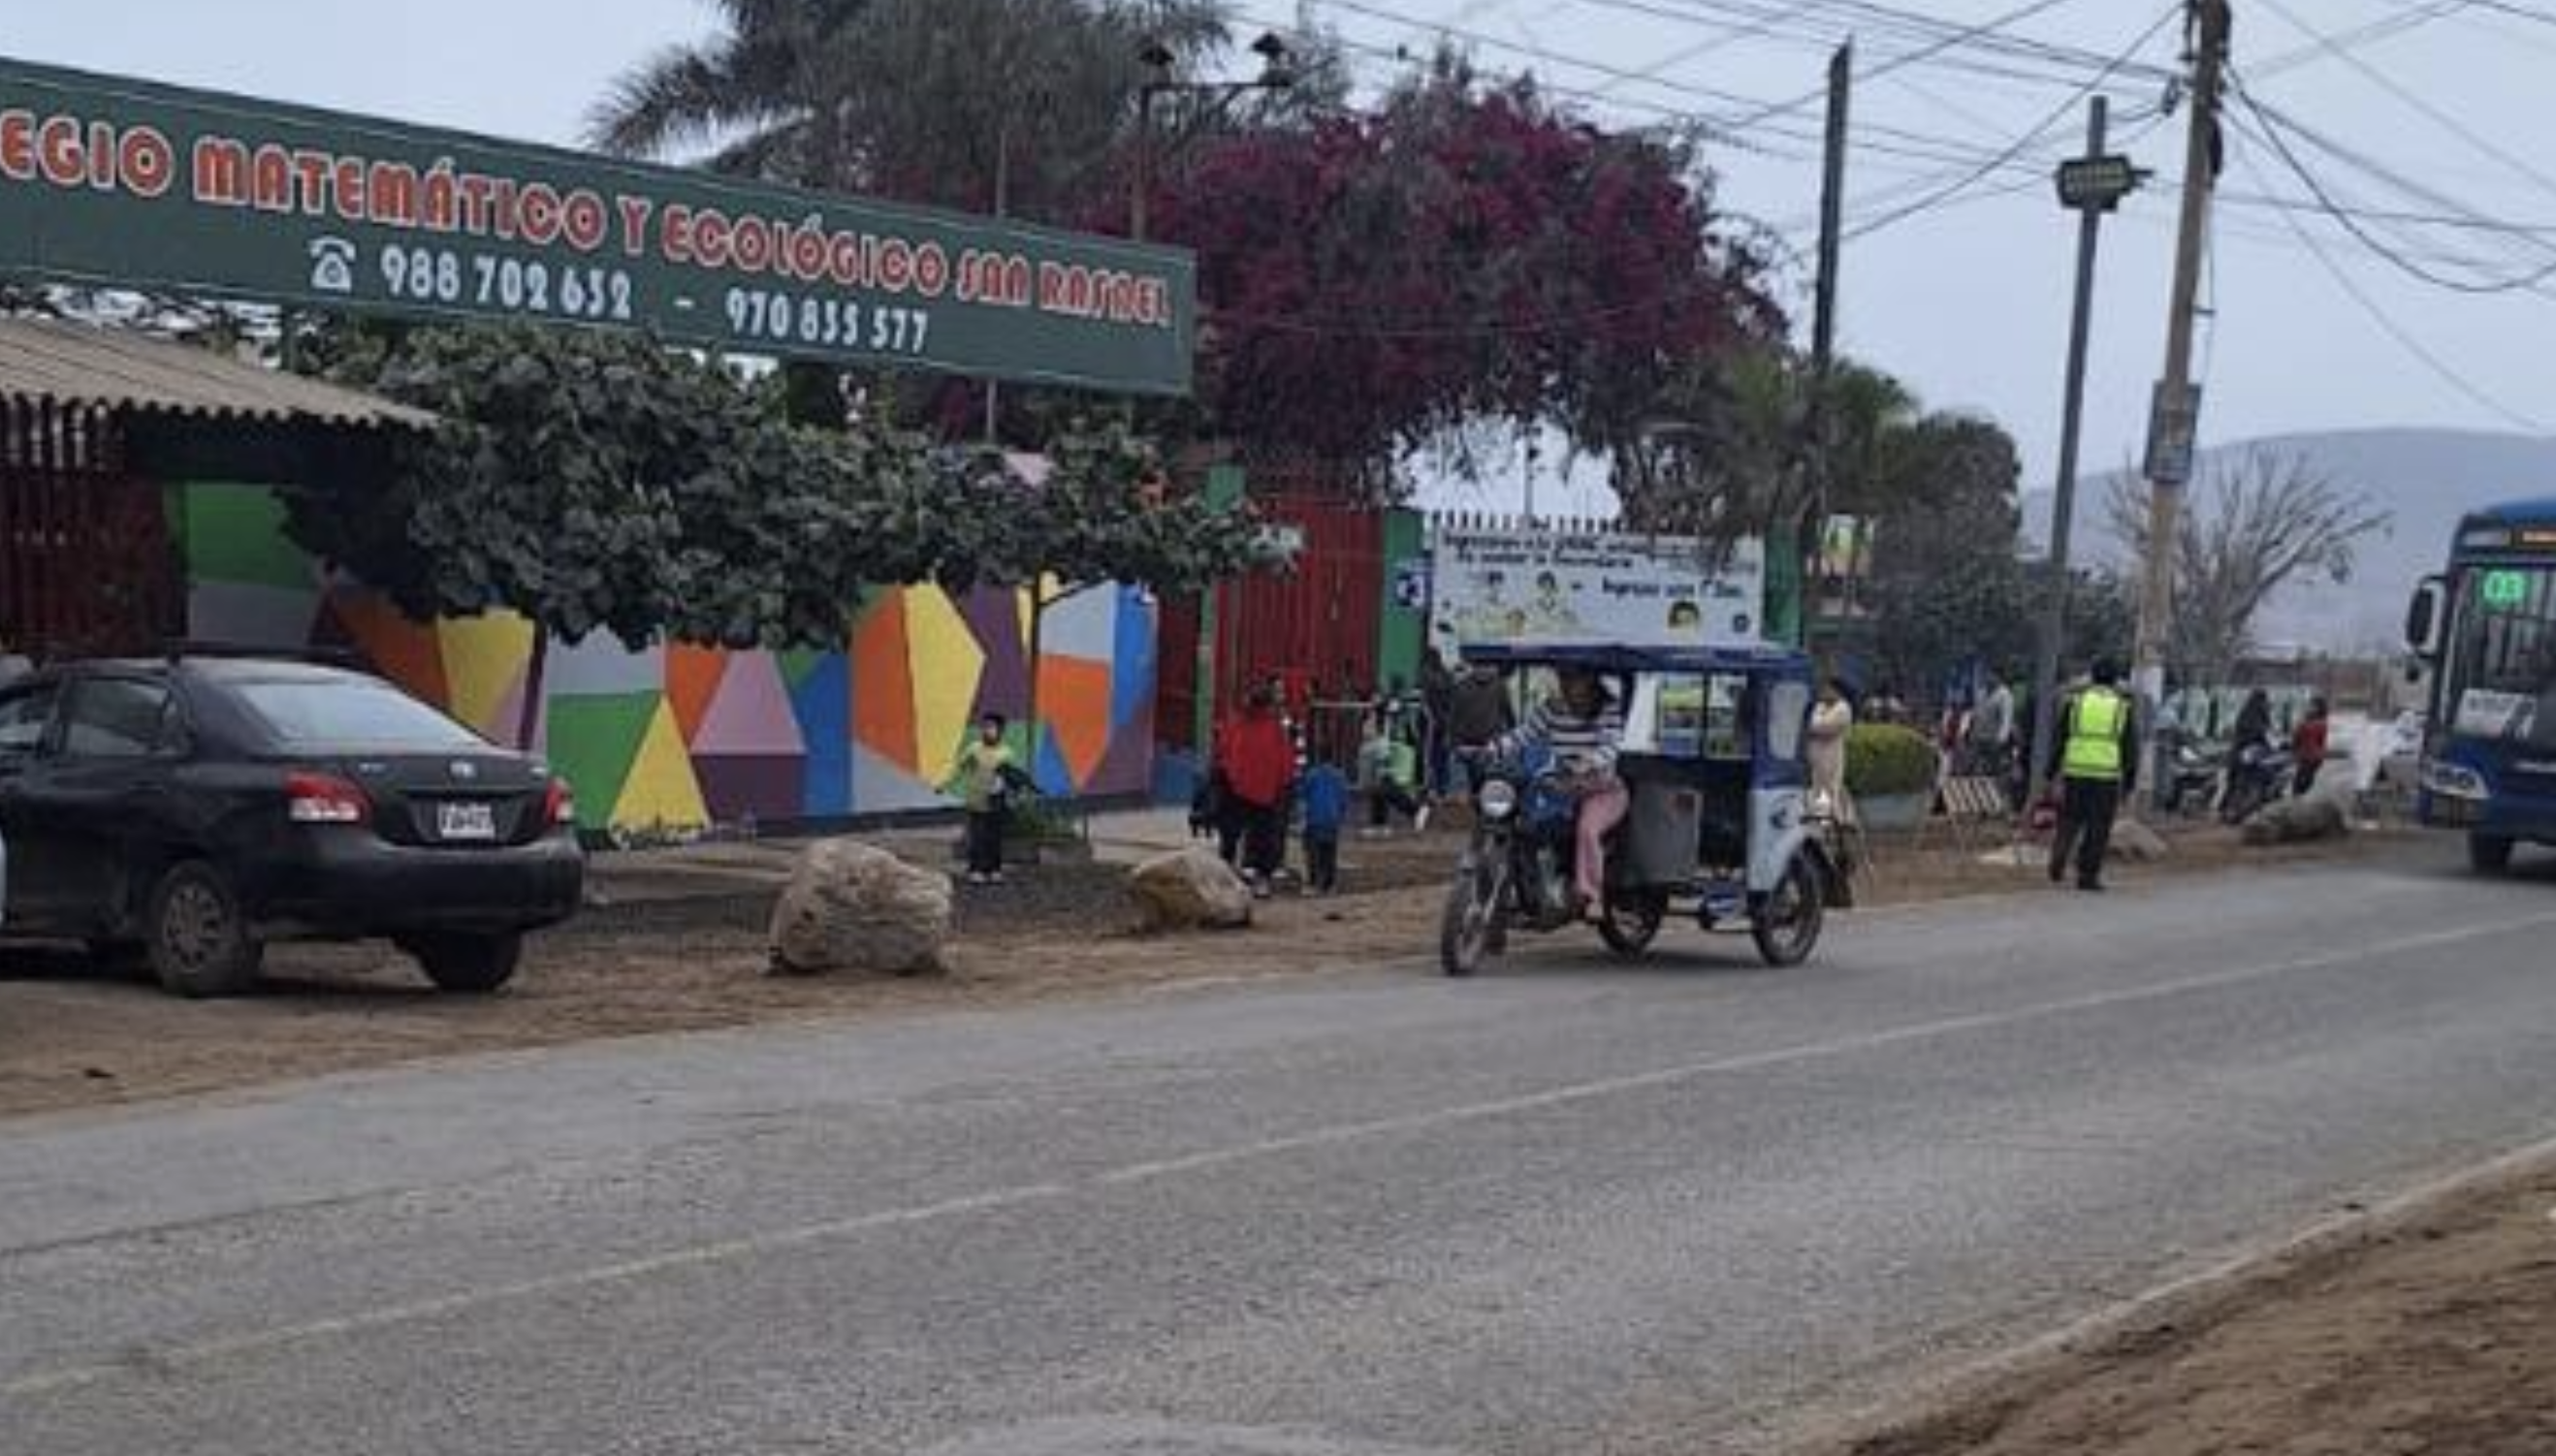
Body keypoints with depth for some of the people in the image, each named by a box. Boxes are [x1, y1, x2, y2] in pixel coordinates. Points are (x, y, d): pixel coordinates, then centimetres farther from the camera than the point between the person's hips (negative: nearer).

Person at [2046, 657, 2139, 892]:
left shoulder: (2075, 702, 5)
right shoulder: (2123, 708, 2)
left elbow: (2058, 740, 6)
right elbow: (2131, 748, 4)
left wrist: (2052, 771, 12)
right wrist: (2130, 782, 9)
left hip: (2075, 772, 2)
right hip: (2107, 775, -2)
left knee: (2069, 821, 15)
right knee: (2098, 828, 4)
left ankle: (2057, 866, 3)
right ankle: (2088, 876, 3)